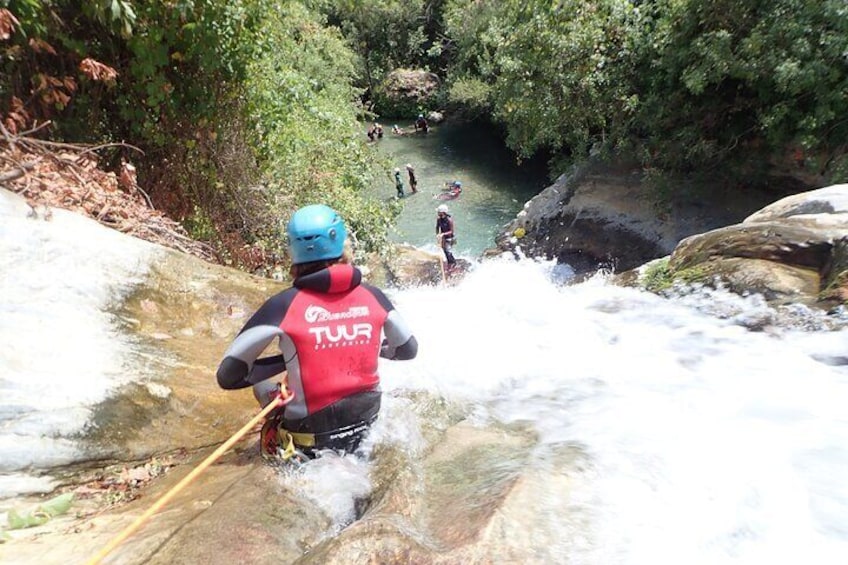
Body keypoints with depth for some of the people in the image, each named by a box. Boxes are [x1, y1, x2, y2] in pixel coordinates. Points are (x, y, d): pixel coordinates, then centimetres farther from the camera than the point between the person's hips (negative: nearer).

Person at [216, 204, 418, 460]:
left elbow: (227, 377, -11)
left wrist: (285, 360, 0)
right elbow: (409, 349, 6)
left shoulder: (284, 305, -16)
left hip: (310, 440, -3)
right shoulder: (372, 296, -9)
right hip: (368, 427, 3)